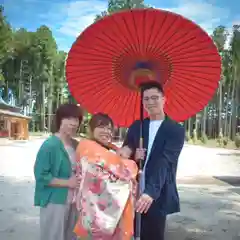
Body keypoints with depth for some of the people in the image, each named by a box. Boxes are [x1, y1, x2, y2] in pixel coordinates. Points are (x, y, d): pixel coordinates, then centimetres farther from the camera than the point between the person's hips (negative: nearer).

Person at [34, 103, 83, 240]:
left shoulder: (77, 145, 6)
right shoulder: (50, 145, -17)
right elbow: (41, 176, -19)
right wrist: (67, 183, -19)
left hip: (73, 201, 7)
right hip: (55, 202, -7)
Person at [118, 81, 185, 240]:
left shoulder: (176, 130, -5)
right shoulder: (136, 126, 9)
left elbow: (164, 162, -18)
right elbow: (124, 155, 13)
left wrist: (151, 192, -31)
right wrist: (131, 154, -11)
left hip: (158, 197, -4)